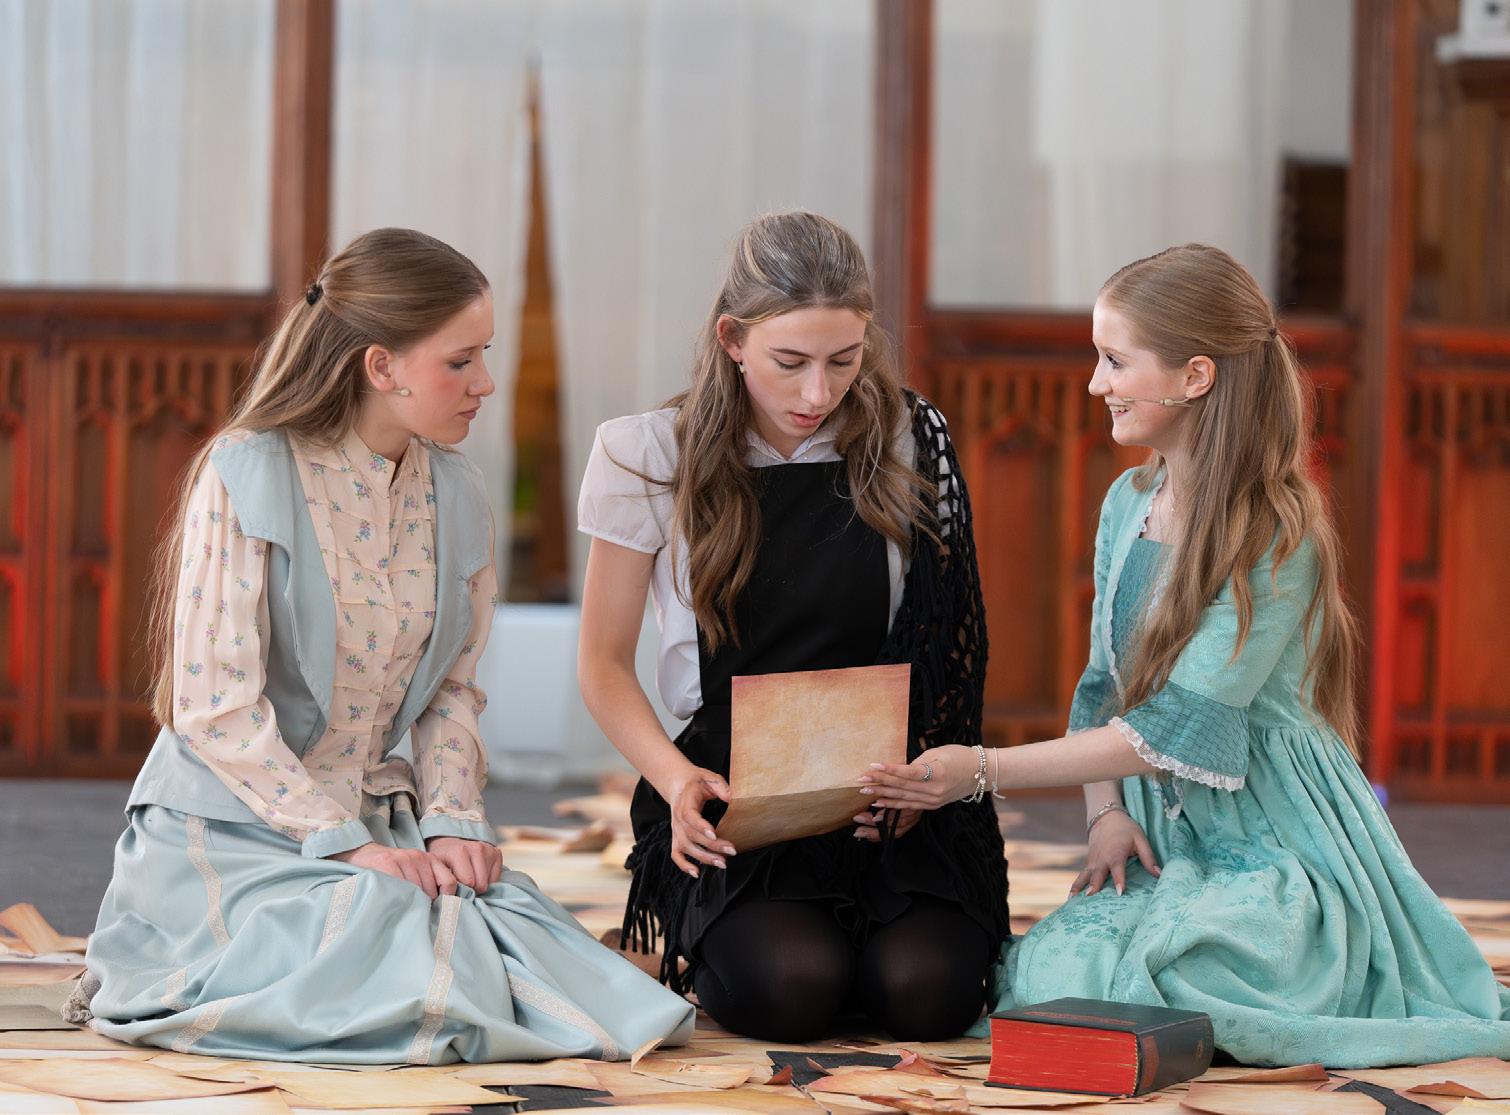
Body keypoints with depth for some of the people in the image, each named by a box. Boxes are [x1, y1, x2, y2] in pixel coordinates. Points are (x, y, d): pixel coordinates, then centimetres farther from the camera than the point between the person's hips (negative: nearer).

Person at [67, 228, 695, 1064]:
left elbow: (451, 689, 12)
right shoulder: (248, 476, -13)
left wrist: (451, 823, -6)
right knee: (400, 971, -29)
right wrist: (349, 845, -20)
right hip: (229, 828, -7)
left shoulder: (454, 495, 7)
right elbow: (215, 705, -16)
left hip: (372, 816, 7)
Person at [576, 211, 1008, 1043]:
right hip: (728, 797, -1)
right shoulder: (655, 458, -1)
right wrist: (676, 778, -15)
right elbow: (604, 664, 4)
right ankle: (705, 943, 9)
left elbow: (945, 644, 8)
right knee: (790, 990, -28)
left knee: (924, 991, -25)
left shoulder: (906, 446, 2)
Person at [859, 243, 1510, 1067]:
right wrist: (1105, 813, -7)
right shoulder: (1127, 504, 8)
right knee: (1039, 971, -17)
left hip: (1278, 848, -7)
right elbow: (1102, 687, 13)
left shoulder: (1276, 535, -17)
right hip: (1164, 840, 7)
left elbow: (1175, 731, -22)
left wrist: (983, 772, -22)